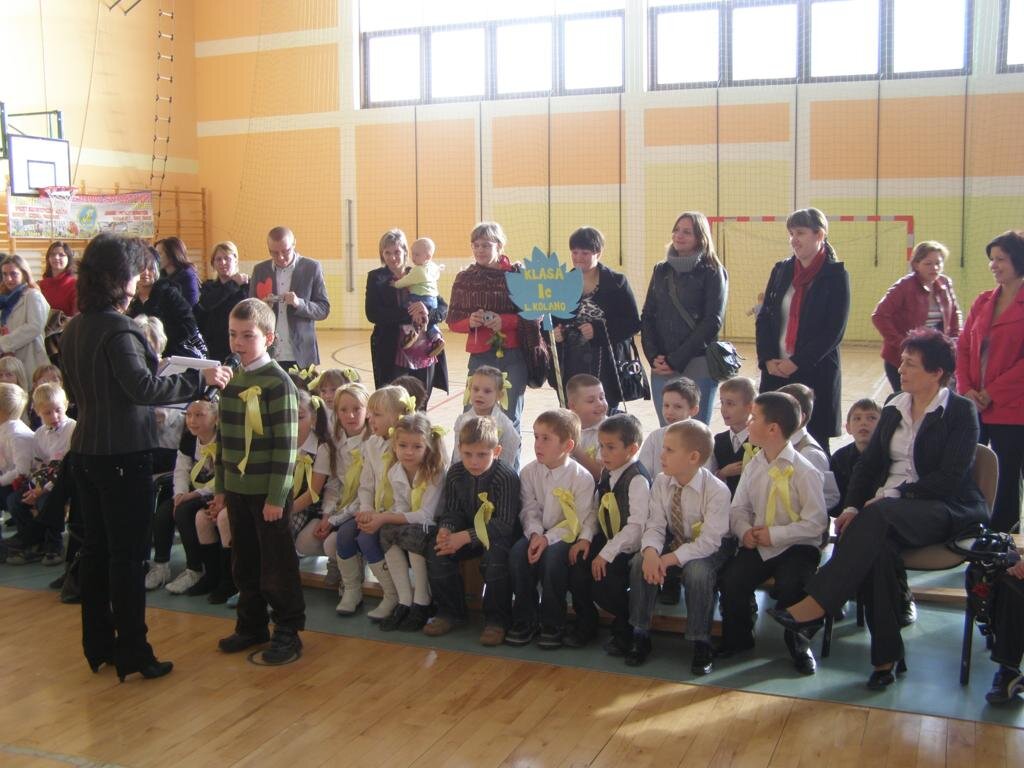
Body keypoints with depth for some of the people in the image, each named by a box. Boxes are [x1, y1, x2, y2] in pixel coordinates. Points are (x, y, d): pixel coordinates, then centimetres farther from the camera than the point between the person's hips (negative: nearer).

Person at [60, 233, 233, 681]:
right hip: (123, 456, -8)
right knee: (128, 554, 1)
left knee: (96, 547, 15)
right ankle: (131, 653, 10)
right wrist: (201, 379, -22)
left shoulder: (73, 328, 8)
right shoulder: (117, 329, -18)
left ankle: (98, 644, 26)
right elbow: (143, 388, -28)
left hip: (86, 453, 8)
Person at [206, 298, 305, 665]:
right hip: (237, 490, 7)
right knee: (243, 564, 15)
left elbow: (286, 445, -15)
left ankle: (288, 632, 15)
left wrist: (277, 496, -16)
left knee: (277, 566, 3)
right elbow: (223, 439, 15)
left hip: (268, 492, -7)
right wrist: (220, 489, 14)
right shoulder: (231, 380, 9)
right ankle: (251, 625, 30)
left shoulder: (278, 383, -13)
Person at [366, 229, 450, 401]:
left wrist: (428, 315, -16)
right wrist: (409, 315, -17)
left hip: (424, 357, 3)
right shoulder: (377, 278, 5)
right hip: (393, 358, -3)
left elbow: (443, 308, 7)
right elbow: (373, 313, -9)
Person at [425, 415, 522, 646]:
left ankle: (497, 620, -17)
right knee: (436, 548, -16)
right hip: (468, 530, 6)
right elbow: (451, 512, 2)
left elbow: (504, 524, -26)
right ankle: (451, 612, 0)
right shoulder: (455, 473, -5)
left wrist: (465, 537, -32)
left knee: (496, 553, -36)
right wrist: (445, 530, -22)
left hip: (500, 534, -5)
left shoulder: (506, 477, -23)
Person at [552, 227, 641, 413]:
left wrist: (598, 330, -16)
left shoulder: (616, 283, 1)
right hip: (571, 368, 3)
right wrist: (553, 332, -6)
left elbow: (633, 323, -5)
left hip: (607, 368, -2)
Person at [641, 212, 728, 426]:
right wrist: (653, 357, -4)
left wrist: (676, 360, -12)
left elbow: (712, 322, -8)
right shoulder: (661, 271, 13)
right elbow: (647, 317, 11)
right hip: (661, 368, 4)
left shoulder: (712, 272, -1)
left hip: (698, 367, -4)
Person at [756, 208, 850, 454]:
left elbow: (834, 330, -9)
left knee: (813, 440, 1)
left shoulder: (836, 275, -3)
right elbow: (763, 318, 9)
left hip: (816, 372, -4)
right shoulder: (781, 270, 10)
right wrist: (768, 359, -5)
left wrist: (797, 362, -14)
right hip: (776, 370, 4)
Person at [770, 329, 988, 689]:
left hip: (947, 508, -4)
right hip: (886, 506, 4)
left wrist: (893, 496, -18)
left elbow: (951, 476, -12)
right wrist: (853, 506, -7)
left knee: (878, 517, -36)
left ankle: (816, 606, -39)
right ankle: (887, 655, -25)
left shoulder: (961, 412, -1)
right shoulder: (893, 410, 16)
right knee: (877, 545, -32)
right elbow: (867, 464, 11)